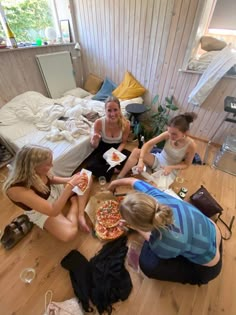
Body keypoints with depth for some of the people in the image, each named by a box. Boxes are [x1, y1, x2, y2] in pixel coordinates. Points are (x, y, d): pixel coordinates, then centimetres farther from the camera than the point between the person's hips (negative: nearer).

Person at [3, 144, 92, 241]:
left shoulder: (36, 171, -20)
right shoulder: (16, 189, -37)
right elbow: (53, 211, -37)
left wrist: (70, 180, -15)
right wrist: (70, 185, -37)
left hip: (54, 191, 6)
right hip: (41, 211, -5)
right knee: (69, 234, -28)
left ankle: (80, 215, -9)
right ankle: (75, 202, -4)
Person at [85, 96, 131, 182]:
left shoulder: (126, 123, -22)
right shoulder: (99, 123, -23)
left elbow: (123, 142, -4)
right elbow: (95, 146, -14)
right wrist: (94, 141, -39)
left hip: (118, 148, 1)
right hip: (103, 148, 0)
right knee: (89, 166, -24)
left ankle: (108, 168, -7)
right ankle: (113, 170, -4)